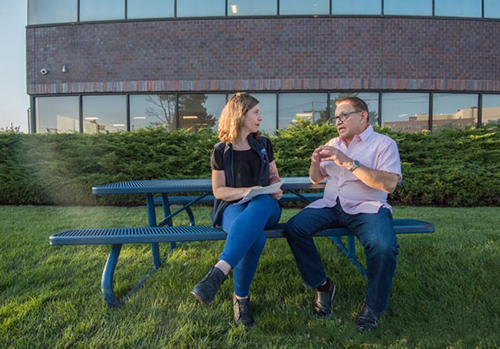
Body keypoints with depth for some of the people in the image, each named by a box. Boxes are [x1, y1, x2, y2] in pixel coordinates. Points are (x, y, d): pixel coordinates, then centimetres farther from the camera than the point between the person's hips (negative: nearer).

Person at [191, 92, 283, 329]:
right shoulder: (221, 151, 4)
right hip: (232, 206, -2)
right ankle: (241, 298, -24)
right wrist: (247, 191, -15)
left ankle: (218, 273, -48)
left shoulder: (263, 145, 16)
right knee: (256, 237, -40)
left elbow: (274, 176, 23)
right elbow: (218, 191, 2)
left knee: (262, 202, -40)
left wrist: (276, 189, -2)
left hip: (265, 206, 2)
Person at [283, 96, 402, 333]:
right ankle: (321, 285, 0)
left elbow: (389, 184, -15)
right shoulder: (333, 144, 19)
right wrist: (315, 163, 0)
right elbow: (316, 180, 24)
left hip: (366, 207, -4)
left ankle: (373, 308, -5)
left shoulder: (383, 143, 1)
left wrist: (350, 163, -19)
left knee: (384, 247, -33)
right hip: (331, 205, 5)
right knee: (294, 228, -19)